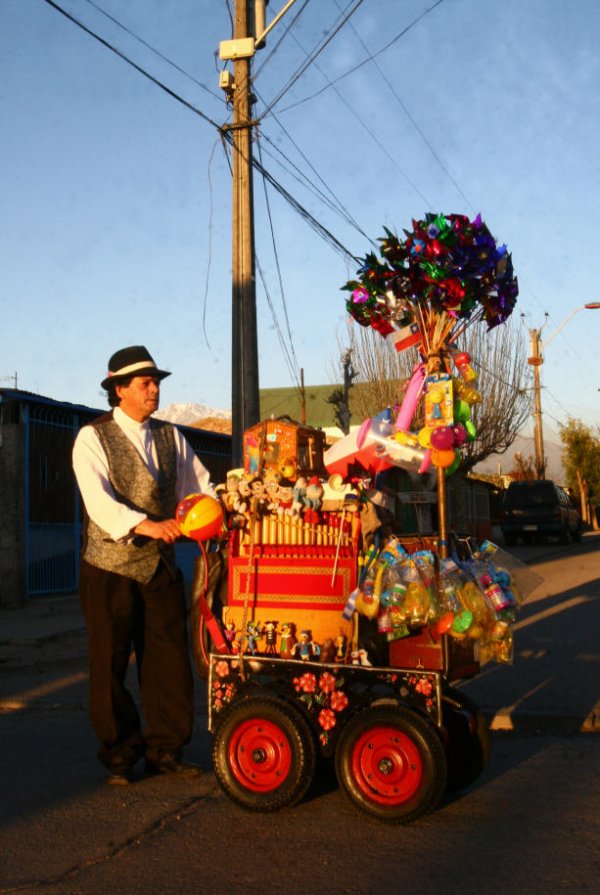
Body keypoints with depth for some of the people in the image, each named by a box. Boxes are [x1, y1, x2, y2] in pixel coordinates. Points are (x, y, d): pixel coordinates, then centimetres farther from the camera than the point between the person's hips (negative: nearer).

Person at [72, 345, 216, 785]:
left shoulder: (170, 436, 11)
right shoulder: (93, 438, -7)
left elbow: (199, 485, 12)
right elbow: (99, 501, -20)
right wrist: (146, 525, -34)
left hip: (161, 565, 4)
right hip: (110, 567, -4)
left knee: (170, 660, 5)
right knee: (110, 664, 5)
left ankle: (165, 749, 19)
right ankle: (120, 756, 19)